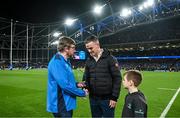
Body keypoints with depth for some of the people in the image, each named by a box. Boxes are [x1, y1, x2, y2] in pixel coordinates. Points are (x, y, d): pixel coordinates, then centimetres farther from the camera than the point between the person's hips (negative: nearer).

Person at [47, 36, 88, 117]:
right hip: (61, 106, -9)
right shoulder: (57, 62, -22)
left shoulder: (65, 61, 9)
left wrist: (76, 84, 4)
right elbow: (65, 85, -27)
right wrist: (82, 93, -16)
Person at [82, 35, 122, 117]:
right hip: (93, 99, 5)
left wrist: (114, 97, -12)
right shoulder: (88, 61, 5)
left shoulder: (110, 59, -9)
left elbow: (117, 78, -10)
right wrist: (85, 87, -7)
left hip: (107, 99, -4)